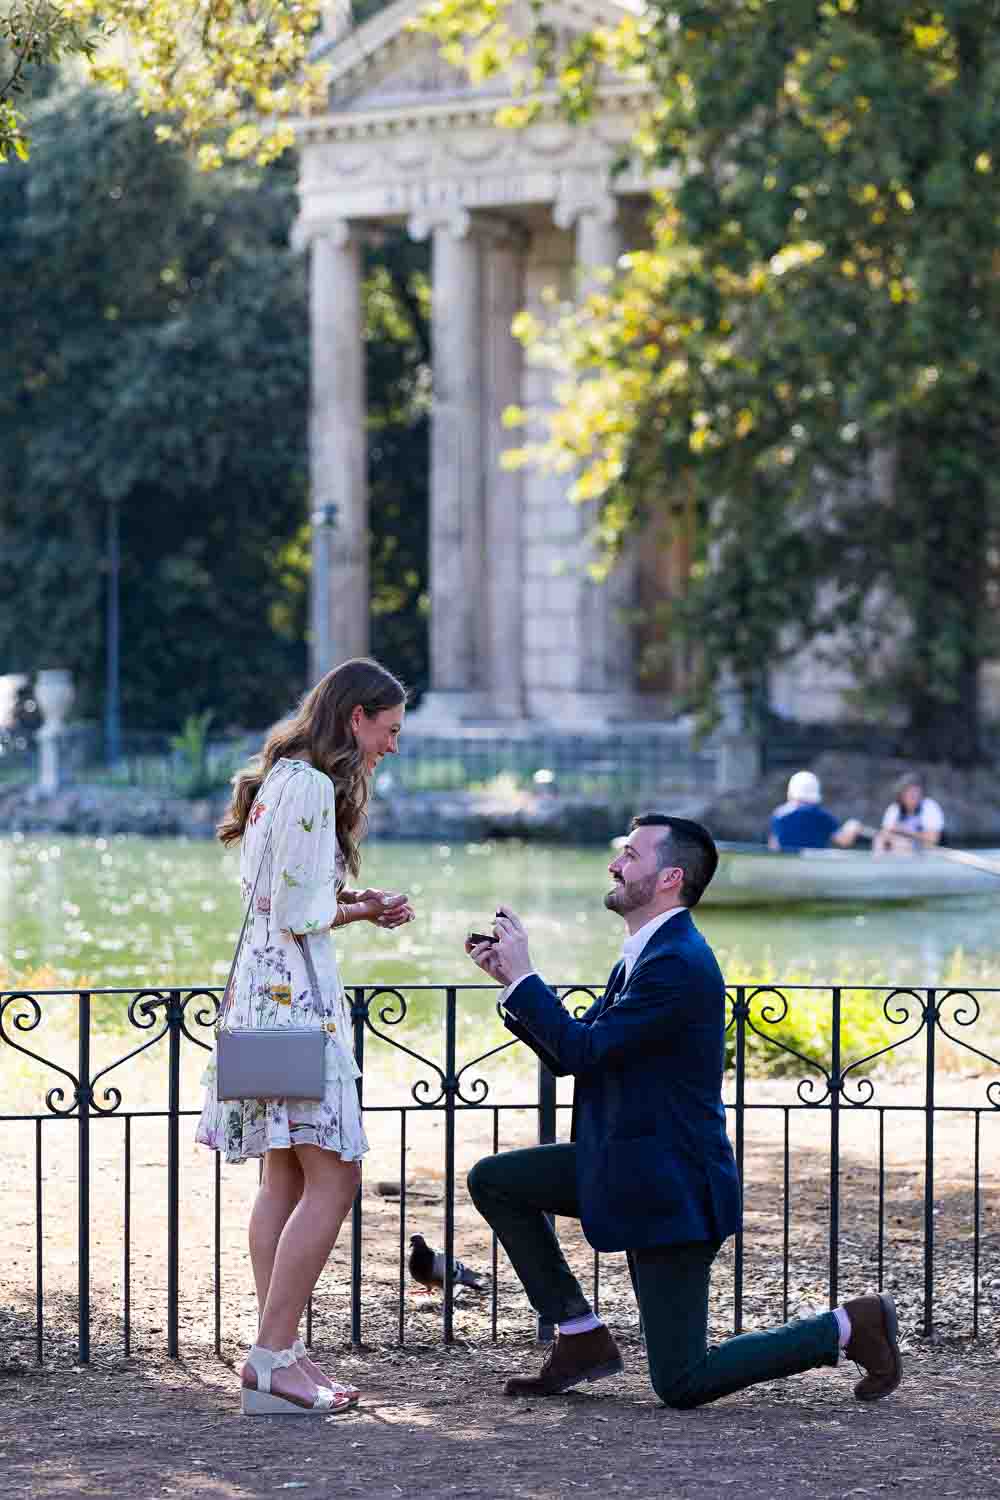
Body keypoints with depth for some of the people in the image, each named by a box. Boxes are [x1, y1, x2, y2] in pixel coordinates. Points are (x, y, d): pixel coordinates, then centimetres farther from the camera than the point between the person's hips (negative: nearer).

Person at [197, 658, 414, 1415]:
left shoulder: (283, 780, 17)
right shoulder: (312, 787, -15)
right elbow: (297, 913, -18)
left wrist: (353, 900, 9)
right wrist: (366, 909, -1)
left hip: (266, 987, 11)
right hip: (296, 990, -11)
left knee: (287, 1178, 11)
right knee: (333, 1180, -10)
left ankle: (280, 1351, 14)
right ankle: (272, 1359, -11)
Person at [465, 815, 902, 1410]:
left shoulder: (679, 964, -22)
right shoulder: (648, 954, 11)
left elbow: (584, 1050, -23)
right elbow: (566, 1054, 12)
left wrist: (524, 975, -15)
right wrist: (510, 977, 4)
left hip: (671, 1183, -10)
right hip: (625, 1167, 10)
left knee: (681, 1384, -6)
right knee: (492, 1180, 8)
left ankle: (849, 1327, 6)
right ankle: (582, 1336, 11)